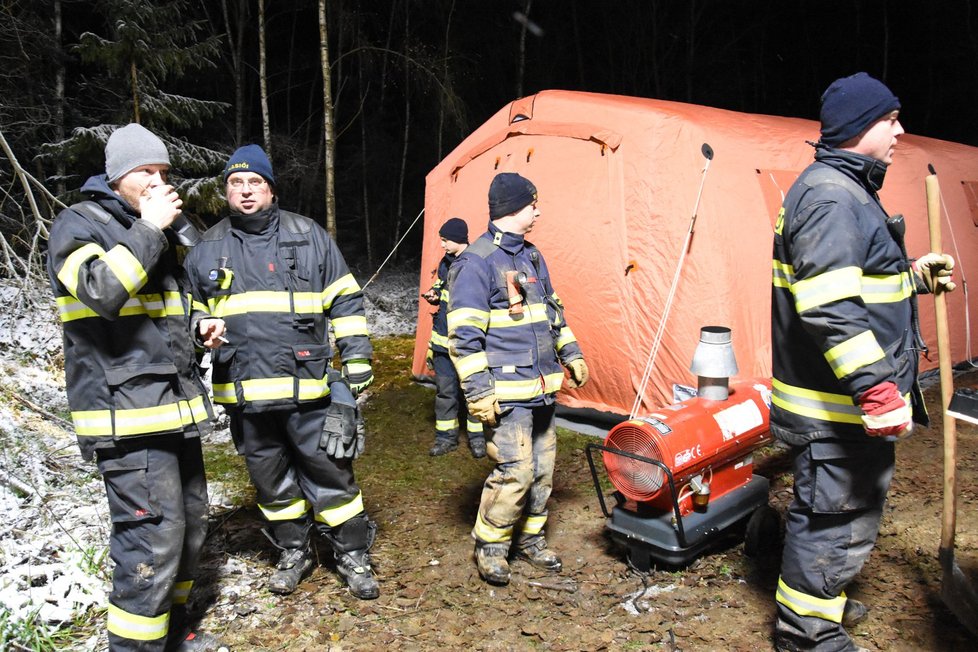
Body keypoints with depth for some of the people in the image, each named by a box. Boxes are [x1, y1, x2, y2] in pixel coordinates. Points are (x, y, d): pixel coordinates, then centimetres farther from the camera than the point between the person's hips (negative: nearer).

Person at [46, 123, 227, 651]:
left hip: (174, 409, 9)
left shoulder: (157, 231, 18)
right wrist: (148, 229, -19)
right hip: (127, 414, -8)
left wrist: (197, 326, 10)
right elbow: (102, 292, -26)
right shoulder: (79, 225, -6)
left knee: (190, 523, 15)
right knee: (154, 534, -11)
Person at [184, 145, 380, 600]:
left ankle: (353, 555, 21)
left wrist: (356, 360, 0)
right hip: (245, 392, 3)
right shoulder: (207, 249, 9)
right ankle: (293, 553, 34)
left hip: (309, 387, -2)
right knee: (271, 481, 15)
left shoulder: (308, 236, 3)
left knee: (330, 474, 4)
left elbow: (345, 303, 5)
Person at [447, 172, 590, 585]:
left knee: (543, 469, 14)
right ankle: (489, 547, 12)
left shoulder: (532, 256, 15)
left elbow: (553, 312, 26)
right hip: (508, 393, -8)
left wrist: (571, 354, 22)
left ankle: (531, 539, 31)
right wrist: (478, 392, -19)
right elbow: (463, 335, -16)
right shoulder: (476, 262, -12)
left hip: (542, 389, 9)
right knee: (515, 472, -8)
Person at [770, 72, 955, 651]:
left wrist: (914, 276, 23)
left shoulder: (848, 190, 16)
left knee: (848, 505, 24)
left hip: (849, 400, 11)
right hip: (837, 406, -11)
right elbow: (828, 308, -30)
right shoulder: (830, 196, -20)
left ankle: (823, 600, 42)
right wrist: (876, 388, -31)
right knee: (838, 513, 2)